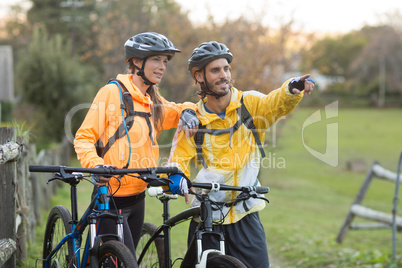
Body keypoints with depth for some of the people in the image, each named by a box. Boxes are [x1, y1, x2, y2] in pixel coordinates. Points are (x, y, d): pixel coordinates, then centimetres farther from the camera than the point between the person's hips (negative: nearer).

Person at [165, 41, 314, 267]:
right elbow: (179, 160, -1)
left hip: (245, 216, 0)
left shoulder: (249, 104, -1)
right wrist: (176, 180, -24)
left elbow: (276, 104, -20)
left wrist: (293, 89, -42)